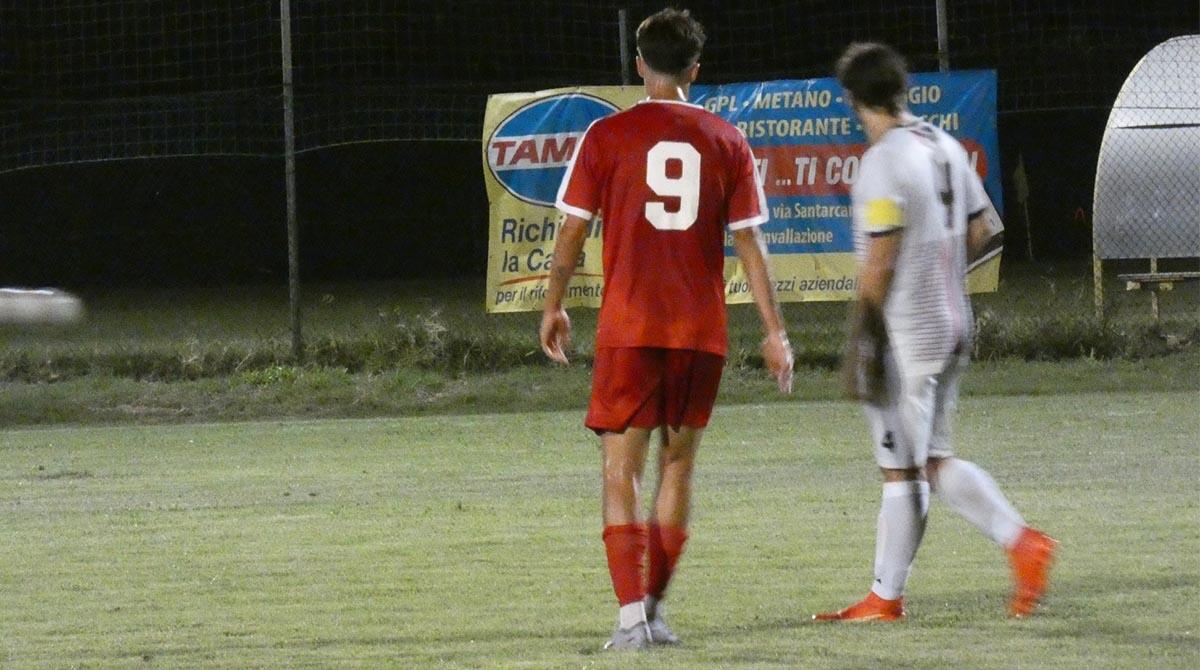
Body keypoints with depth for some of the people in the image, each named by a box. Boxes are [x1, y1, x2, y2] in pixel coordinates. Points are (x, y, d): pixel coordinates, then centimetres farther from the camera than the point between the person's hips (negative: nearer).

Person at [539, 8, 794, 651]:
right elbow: (749, 241, 4)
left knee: (622, 470, -1)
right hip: (701, 331, 2)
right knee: (677, 465, 14)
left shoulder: (607, 136, -1)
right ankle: (653, 607, 17)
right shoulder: (726, 141, 4)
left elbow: (572, 230, 0)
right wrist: (774, 332, 7)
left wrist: (553, 308, 14)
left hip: (628, 328, -2)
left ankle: (632, 616, -12)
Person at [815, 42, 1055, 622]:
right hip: (953, 324, 8)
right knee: (932, 460, 15)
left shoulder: (883, 162, -17)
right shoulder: (946, 149, 8)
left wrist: (861, 343, -14)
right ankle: (1020, 540, 3)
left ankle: (887, 597, 7)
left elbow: (879, 260, -19)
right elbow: (980, 232, 13)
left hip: (906, 332, -8)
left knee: (901, 468, -1)